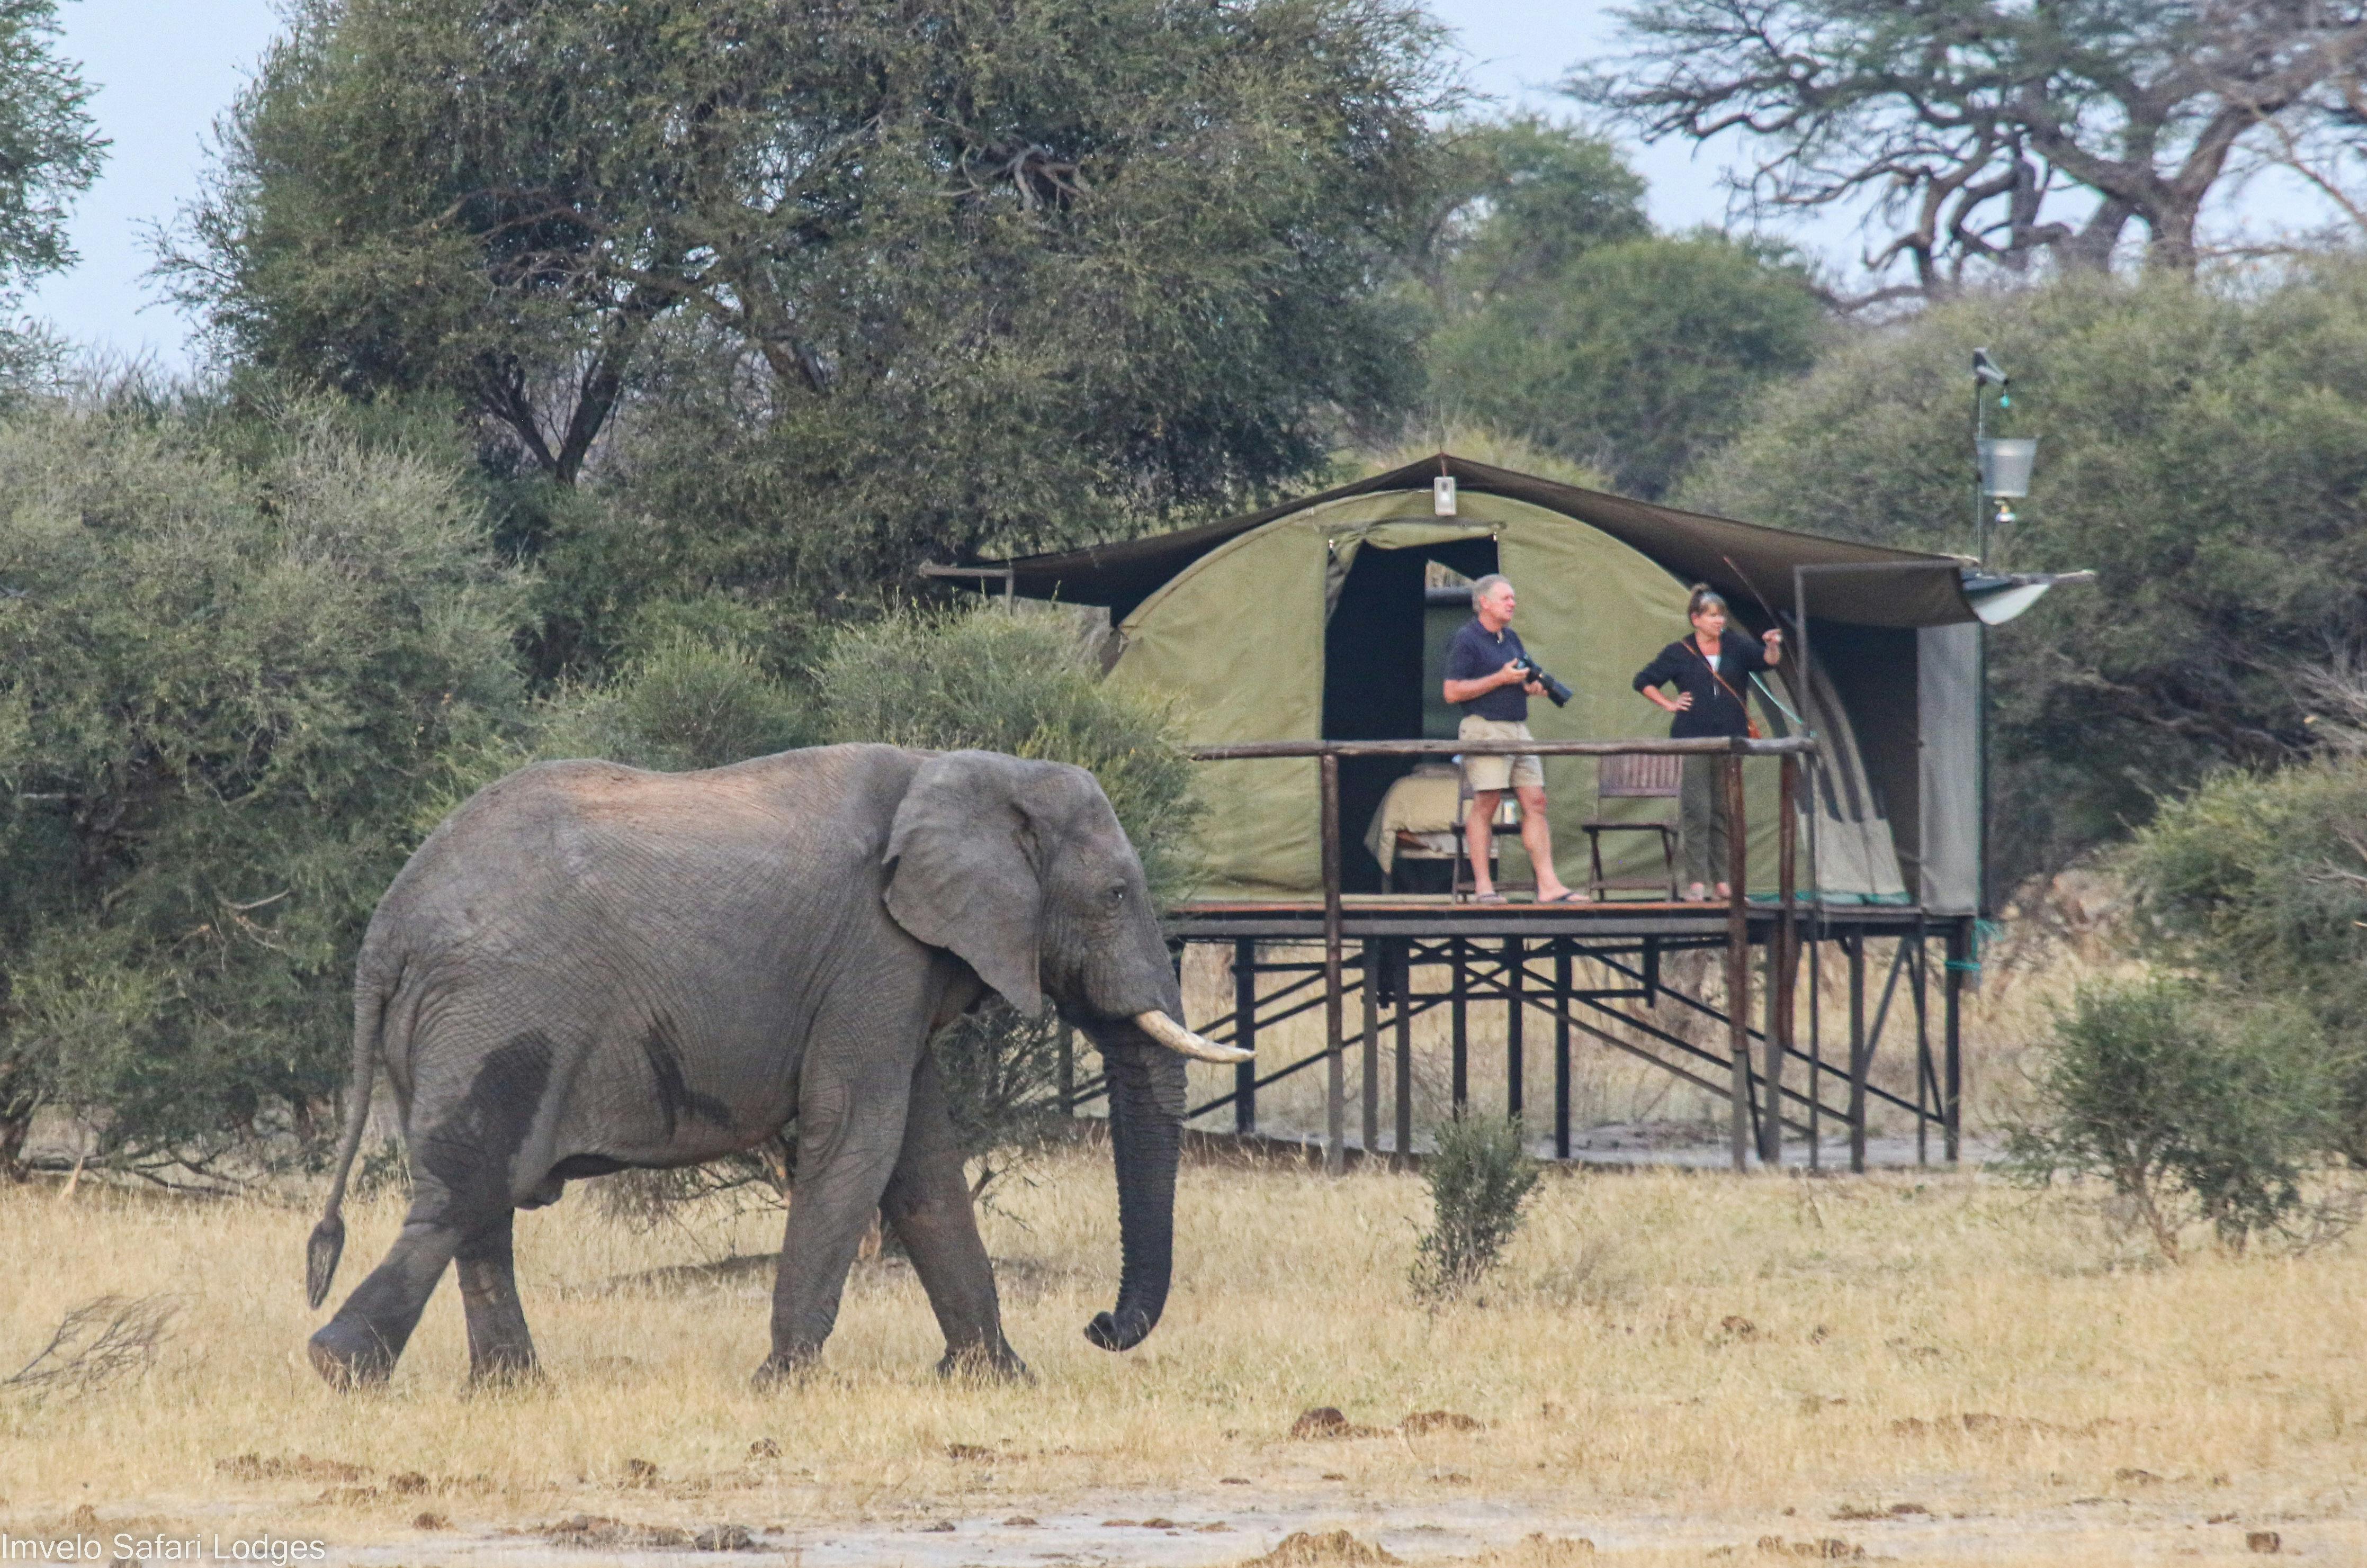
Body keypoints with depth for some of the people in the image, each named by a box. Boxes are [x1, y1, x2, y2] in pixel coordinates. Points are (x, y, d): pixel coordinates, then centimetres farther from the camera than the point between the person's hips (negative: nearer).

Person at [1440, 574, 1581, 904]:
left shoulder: (1511, 638, 18)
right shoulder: (1466, 640, -6)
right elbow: (1453, 692, -12)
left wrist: (1533, 686, 7)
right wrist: (1500, 679, -14)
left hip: (1518, 728, 8)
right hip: (1484, 727, -8)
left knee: (1535, 802, 1)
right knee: (1486, 803, -8)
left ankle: (1548, 885, -1)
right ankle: (1483, 886, -3)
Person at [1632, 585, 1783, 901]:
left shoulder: (1735, 646, 9)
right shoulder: (1679, 653, 4)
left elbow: (1768, 661, -4)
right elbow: (1644, 681, 12)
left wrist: (1773, 647, -24)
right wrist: (1669, 705, 1)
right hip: (1692, 741, -3)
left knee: (1725, 812, 6)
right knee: (1696, 811, -7)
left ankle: (1723, 880, 10)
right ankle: (1697, 881, -7)